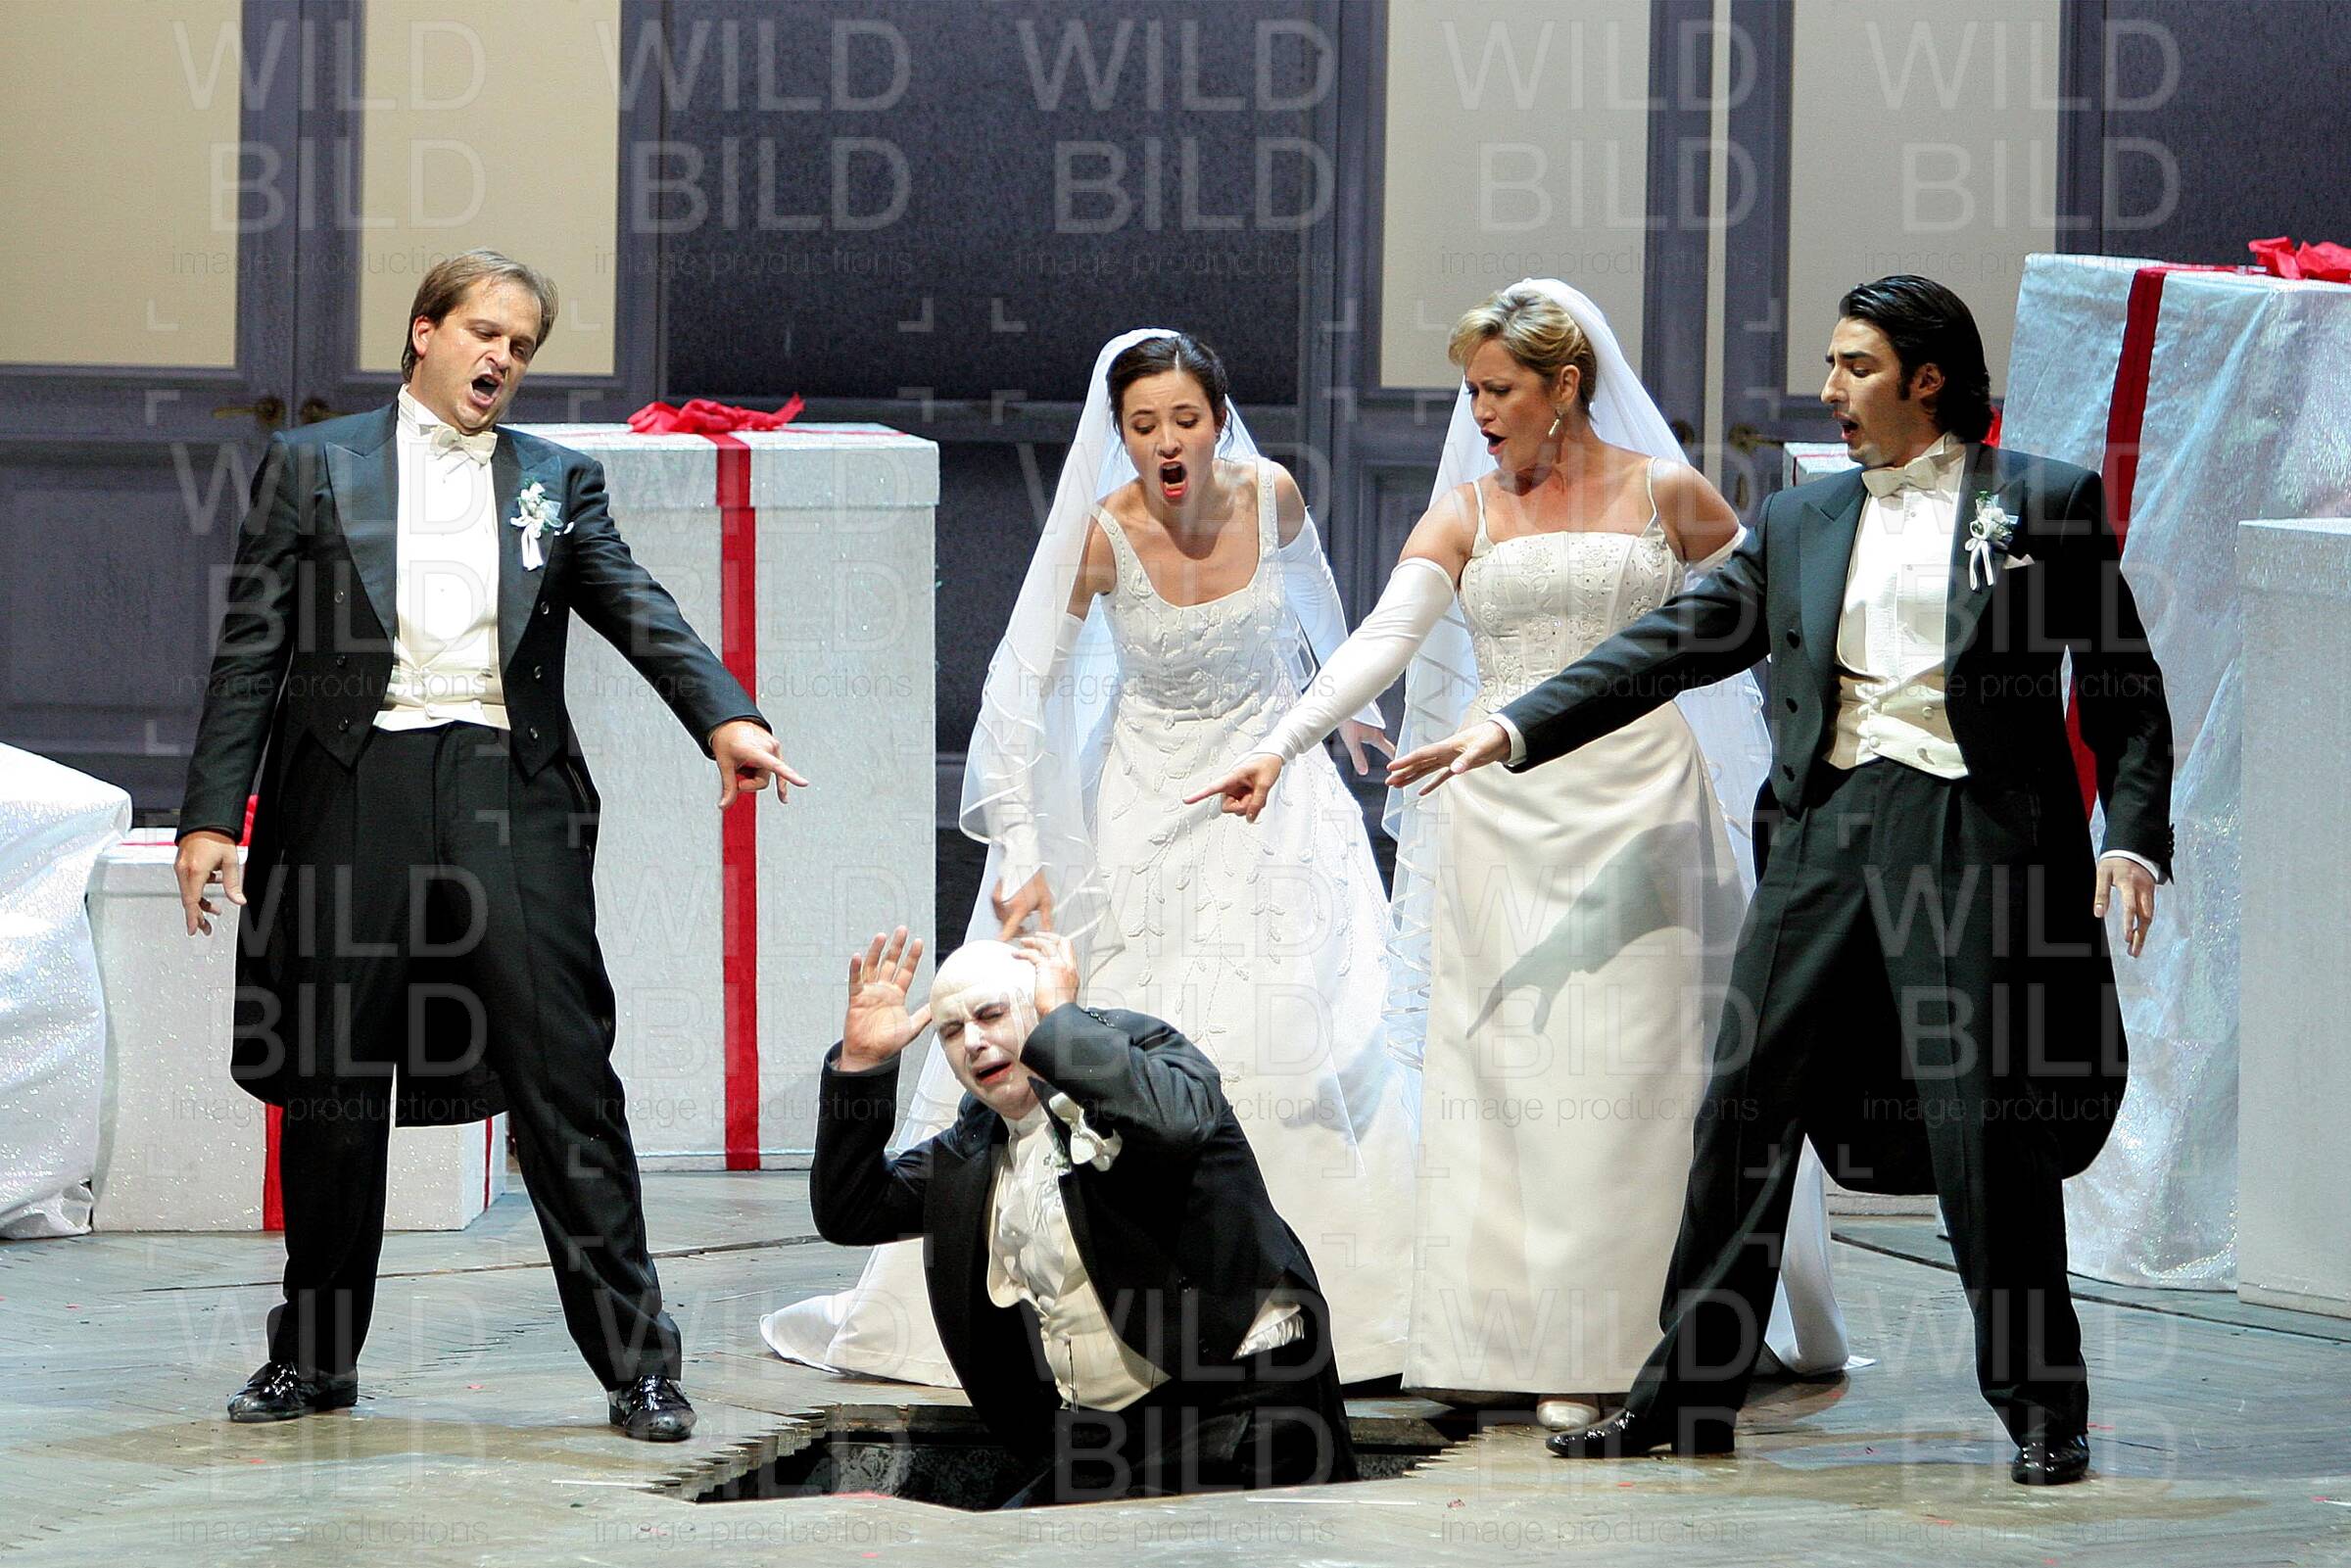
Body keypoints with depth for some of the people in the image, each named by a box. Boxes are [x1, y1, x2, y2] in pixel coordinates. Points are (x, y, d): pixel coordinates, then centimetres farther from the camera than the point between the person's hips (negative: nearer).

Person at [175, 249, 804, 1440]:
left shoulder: (557, 481, 14)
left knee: (564, 1077, -6)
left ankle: (634, 1359, -4)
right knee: (331, 1084, 6)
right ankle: (314, 1354, 18)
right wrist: (212, 814, -4)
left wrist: (724, 715, -19)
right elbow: (252, 651, 5)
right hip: (350, 794, 0)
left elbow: (637, 612, 0)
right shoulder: (311, 467, 10)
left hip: (510, 800, 0)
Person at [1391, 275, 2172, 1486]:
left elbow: (2124, 690, 3)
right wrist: (1512, 730, 5)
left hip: (1978, 839, -5)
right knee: (1745, 1103, 3)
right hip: (1827, 832, 5)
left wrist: (2132, 841, -9)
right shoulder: (1799, 524, 15)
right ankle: (1687, 1396, 11)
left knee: (1988, 1123, -7)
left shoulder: (2046, 504, 3)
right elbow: (1670, 646, 13)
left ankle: (2043, 1411, 5)